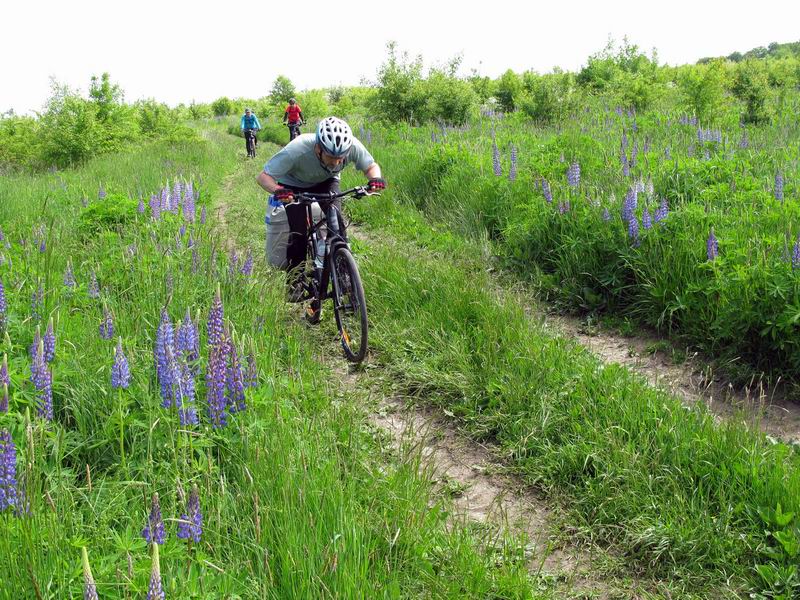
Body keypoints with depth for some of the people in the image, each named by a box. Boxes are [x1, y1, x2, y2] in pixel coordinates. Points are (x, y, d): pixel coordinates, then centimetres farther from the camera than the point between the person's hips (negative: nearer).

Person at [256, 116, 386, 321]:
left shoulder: (352, 146, -34)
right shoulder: (297, 150, -41)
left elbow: (371, 166, -14)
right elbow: (263, 176, -33)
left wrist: (375, 179, -37)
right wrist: (277, 190, -54)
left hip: (326, 182, 2)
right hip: (294, 185, -2)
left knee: (336, 225, -19)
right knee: (298, 234, -13)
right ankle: (295, 283, 9)